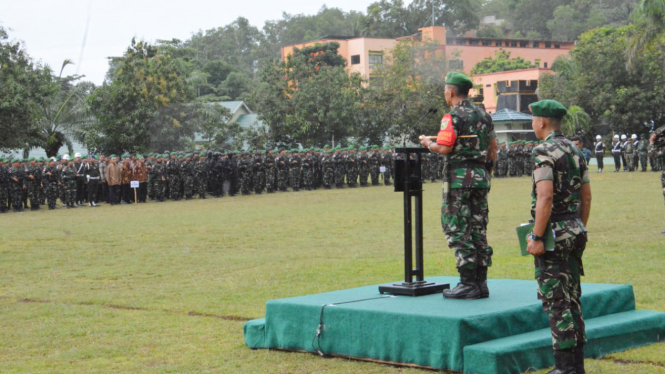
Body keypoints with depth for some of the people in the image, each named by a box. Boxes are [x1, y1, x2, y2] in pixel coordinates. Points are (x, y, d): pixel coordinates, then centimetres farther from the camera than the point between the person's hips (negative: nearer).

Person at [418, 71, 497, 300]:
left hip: (459, 177, -7)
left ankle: (468, 283, -5)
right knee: (478, 229, 10)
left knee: (457, 230, -3)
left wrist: (428, 144, -1)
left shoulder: (453, 117, -11)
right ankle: (481, 283, 12)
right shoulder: (484, 116, 12)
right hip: (480, 175, 7)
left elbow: (444, 148, -20)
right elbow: (492, 150, 14)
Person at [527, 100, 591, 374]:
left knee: (556, 302, -4)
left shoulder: (544, 152, -14)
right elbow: (586, 197, 15)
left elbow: (545, 197, -23)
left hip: (552, 237, -9)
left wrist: (537, 237, -19)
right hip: (575, 233, 9)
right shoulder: (576, 151, 12)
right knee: (572, 299, 13)